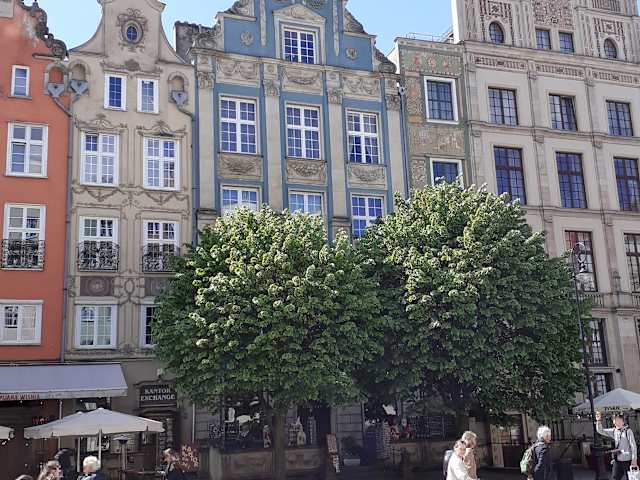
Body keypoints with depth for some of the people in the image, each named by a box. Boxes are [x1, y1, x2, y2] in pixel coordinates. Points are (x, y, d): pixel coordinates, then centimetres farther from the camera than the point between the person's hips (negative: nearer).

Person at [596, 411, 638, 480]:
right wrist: (598, 421, -8)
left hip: (628, 461, -5)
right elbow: (601, 431, 8)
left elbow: (633, 446, -10)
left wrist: (634, 460, -14)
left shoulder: (628, 431, -10)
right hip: (617, 461, 5)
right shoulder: (613, 431, 6)